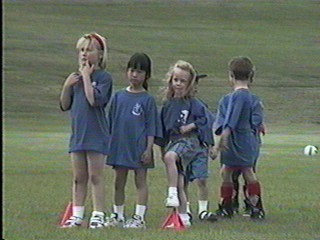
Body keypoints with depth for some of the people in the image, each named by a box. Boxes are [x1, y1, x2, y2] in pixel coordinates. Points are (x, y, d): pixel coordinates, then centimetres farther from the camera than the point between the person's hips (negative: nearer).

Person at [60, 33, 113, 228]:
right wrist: (67, 86, -3)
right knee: (79, 178, 10)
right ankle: (77, 215, 14)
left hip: (96, 134, -6)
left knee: (96, 177, -3)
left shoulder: (104, 77, -7)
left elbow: (95, 99, -22)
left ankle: (98, 216, 1)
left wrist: (86, 76, -17)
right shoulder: (76, 78, 11)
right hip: (78, 132, 6)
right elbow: (65, 105, 12)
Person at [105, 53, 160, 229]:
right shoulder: (118, 97, 7)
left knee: (140, 181, 1)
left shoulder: (147, 100, -3)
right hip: (120, 145, 4)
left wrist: (148, 148, -11)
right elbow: (111, 123, 12)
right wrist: (108, 144, 9)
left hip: (139, 146, -4)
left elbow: (151, 127, -5)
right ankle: (117, 216, 18)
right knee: (119, 182, 10)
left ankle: (139, 217, 2)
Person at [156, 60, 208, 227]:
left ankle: (172, 194, -36)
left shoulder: (192, 103, -2)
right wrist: (162, 147, 18)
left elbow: (203, 120, -2)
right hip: (171, 141, 6)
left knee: (170, 156, -37)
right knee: (179, 183, 5)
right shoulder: (168, 104, 12)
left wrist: (190, 126, -15)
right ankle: (183, 217, 10)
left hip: (188, 140, -6)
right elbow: (162, 127, 18)